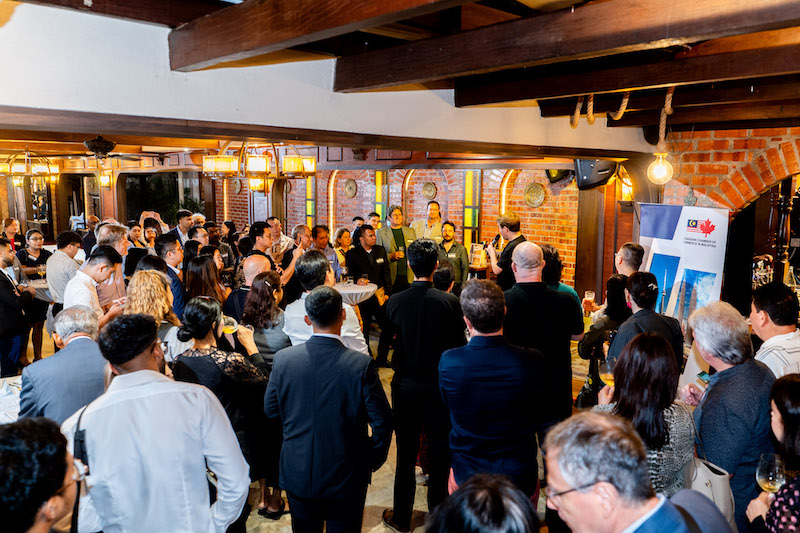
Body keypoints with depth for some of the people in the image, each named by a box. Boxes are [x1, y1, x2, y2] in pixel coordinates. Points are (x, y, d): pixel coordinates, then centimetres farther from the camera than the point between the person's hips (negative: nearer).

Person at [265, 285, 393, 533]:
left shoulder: (283, 358, -13)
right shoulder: (361, 364, -20)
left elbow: (270, 410, 0)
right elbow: (381, 421, -14)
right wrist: (375, 460, 2)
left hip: (298, 474, 2)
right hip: (346, 476, -2)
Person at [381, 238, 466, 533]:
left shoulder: (394, 302, -12)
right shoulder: (450, 302, -16)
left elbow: (386, 337, 2)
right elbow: (459, 344, -9)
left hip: (405, 385, 1)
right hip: (440, 385, -1)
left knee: (406, 451, 14)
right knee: (440, 452, 15)